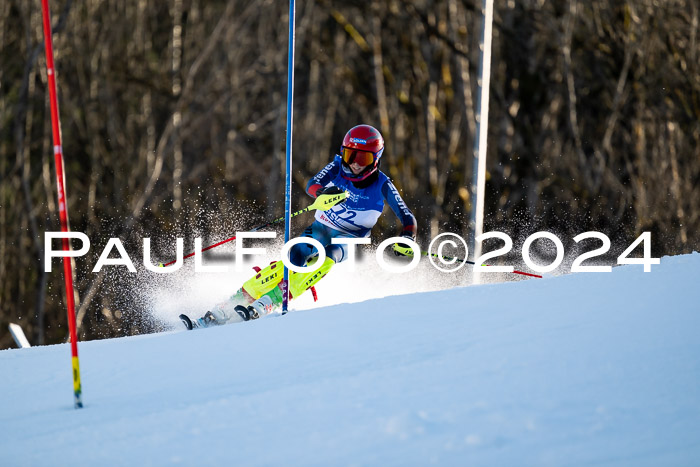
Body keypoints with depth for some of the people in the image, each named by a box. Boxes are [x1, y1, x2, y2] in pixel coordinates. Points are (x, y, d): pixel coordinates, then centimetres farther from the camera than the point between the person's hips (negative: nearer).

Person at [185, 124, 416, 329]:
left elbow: (407, 218, -13)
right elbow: (311, 185, -22)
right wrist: (324, 192, -45)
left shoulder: (382, 186, -11)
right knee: (290, 263, -27)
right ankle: (219, 313, -29)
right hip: (319, 229, 0)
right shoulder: (338, 167, -7)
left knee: (326, 260, -35)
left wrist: (407, 237, -35)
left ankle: (263, 307, -42)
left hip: (346, 241, 0)